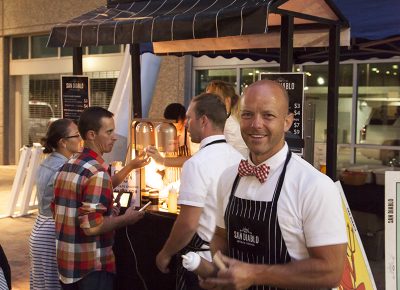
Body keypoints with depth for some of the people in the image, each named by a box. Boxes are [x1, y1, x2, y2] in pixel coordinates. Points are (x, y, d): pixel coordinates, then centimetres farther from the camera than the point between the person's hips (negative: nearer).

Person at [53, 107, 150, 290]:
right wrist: (125, 219, -11)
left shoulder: (66, 167, 7)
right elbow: (91, 226, -27)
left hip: (66, 263, 8)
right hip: (92, 267, -8)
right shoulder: (97, 172, -21)